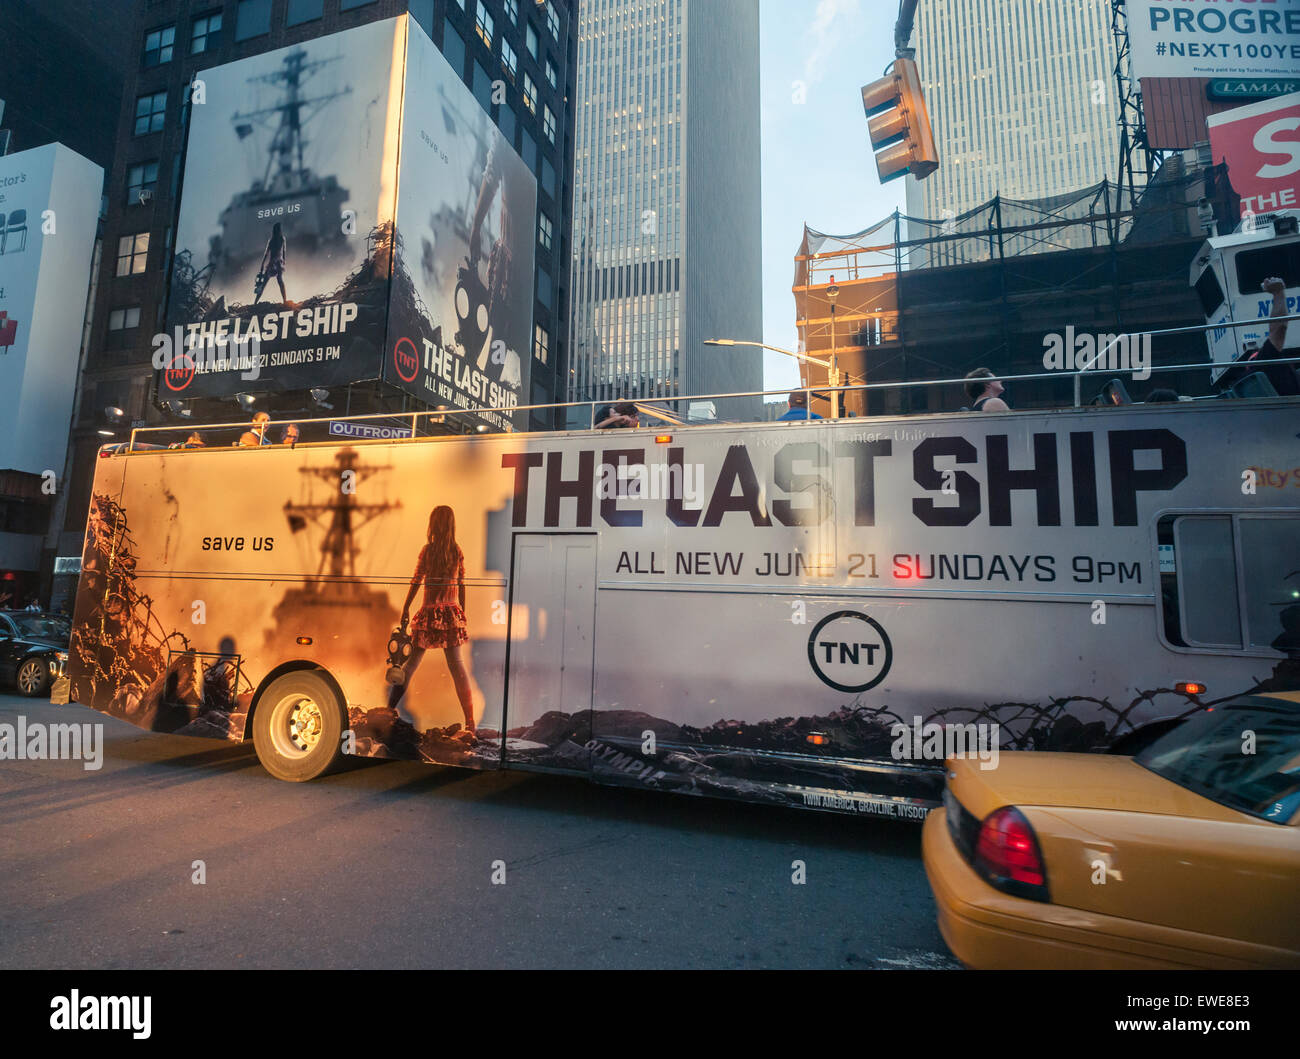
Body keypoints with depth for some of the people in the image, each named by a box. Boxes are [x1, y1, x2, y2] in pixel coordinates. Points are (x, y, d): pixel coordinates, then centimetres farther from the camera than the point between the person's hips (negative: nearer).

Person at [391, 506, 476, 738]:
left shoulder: (428, 549, -6)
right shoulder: (458, 551, 2)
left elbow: (416, 582, -4)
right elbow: (461, 585, 7)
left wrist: (405, 609, 4)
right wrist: (462, 613, 16)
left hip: (430, 612, -3)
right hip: (452, 612, 3)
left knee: (412, 662, 9)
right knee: (456, 664, 4)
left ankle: (390, 709, 18)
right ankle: (470, 722, 2)